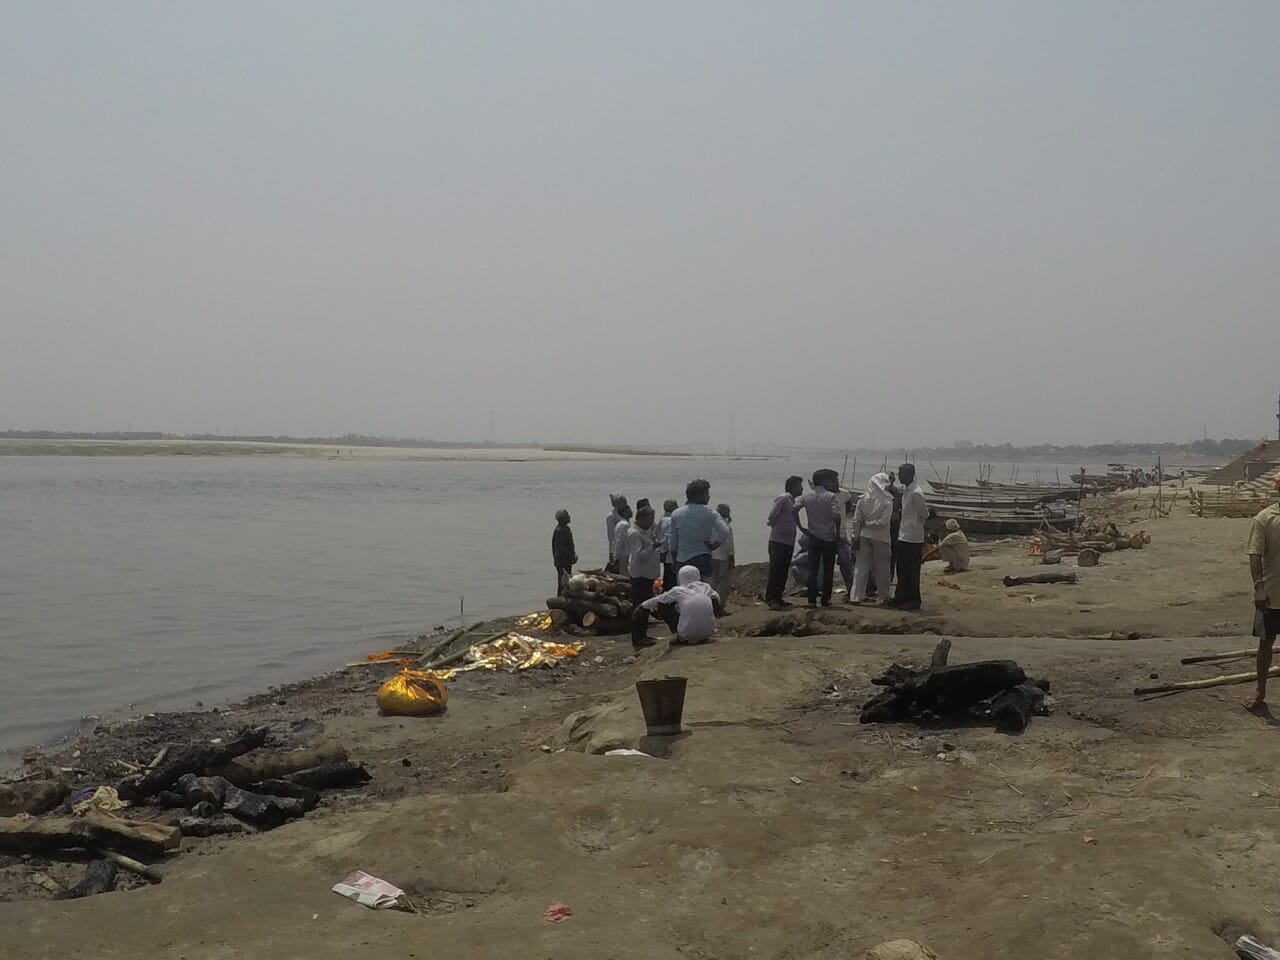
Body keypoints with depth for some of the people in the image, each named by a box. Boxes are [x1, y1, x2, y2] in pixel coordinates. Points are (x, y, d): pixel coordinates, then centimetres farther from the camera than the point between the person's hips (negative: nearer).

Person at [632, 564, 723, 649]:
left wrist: (641, 607, 34)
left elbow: (653, 602, 13)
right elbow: (717, 599, 29)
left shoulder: (678, 591, 0)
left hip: (688, 634, -3)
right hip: (708, 632, 3)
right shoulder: (706, 587, 7)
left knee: (662, 605, 10)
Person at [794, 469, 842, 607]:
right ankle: (825, 600, 11)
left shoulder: (806, 496, 1)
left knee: (812, 570, 5)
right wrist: (837, 532, -7)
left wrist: (800, 527, 0)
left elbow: (794, 509, -10)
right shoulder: (830, 496, -9)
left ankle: (812, 600, 1)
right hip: (829, 539, -2)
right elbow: (836, 516, -20)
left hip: (814, 538, 2)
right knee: (828, 571, 9)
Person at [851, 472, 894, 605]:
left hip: (864, 536, 3)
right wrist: (870, 523, -1)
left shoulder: (863, 499, -2)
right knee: (881, 568, 9)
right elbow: (883, 522, -16)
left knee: (862, 567, 9)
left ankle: (858, 596, 9)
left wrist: (855, 537, 4)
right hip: (881, 538, -3)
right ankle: (884, 597, 19)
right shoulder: (887, 501, -11)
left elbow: (856, 520, -2)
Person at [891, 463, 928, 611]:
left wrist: (916, 526, 0)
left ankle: (914, 601, 6)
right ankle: (902, 597, 24)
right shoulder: (906, 490, 11)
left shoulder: (916, 493, -18)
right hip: (903, 536, 9)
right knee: (902, 570, 15)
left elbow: (924, 514, -14)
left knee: (912, 571, -2)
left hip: (913, 538, -9)